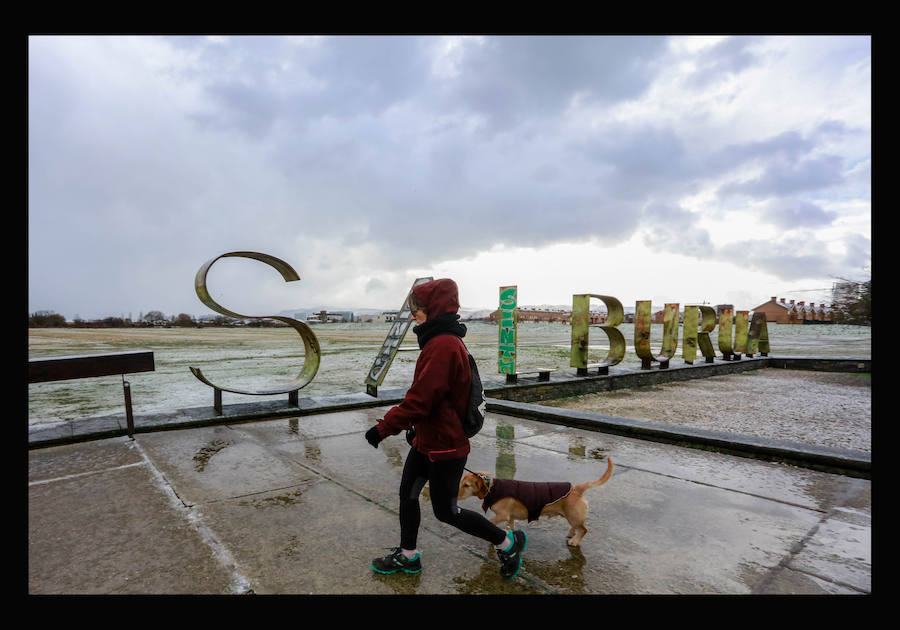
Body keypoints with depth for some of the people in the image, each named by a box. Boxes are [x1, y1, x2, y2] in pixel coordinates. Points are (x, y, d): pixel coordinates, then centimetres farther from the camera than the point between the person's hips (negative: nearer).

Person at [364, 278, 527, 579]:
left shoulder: (442, 345, -27)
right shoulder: (442, 340, 7)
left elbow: (419, 399, -28)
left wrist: (383, 428, -20)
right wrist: (415, 426, 20)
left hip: (444, 445, -10)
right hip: (428, 439, 10)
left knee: (445, 511, 6)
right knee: (407, 494, 19)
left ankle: (508, 542, 24)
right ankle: (407, 556, 38)